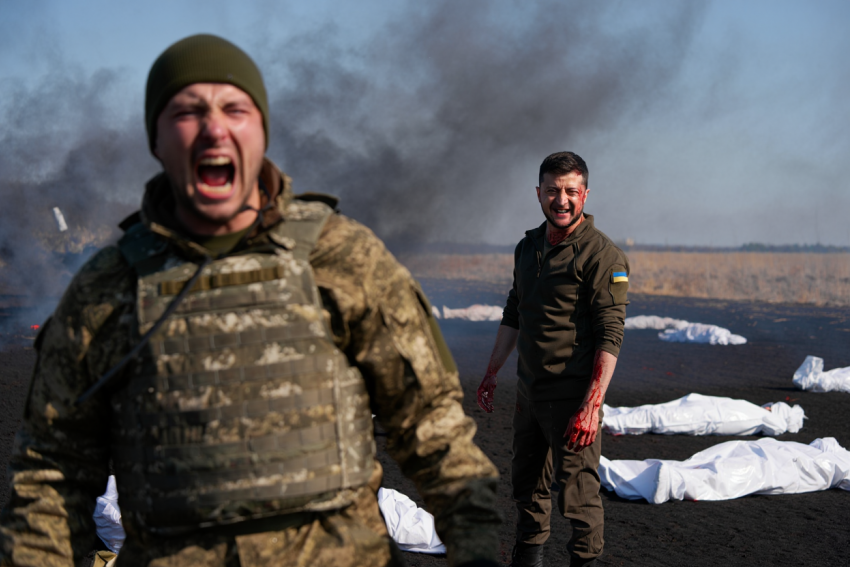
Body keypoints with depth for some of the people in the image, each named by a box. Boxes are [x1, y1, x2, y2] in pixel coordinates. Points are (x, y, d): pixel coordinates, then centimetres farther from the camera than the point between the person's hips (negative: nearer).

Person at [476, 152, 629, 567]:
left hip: (572, 394, -7)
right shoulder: (528, 247, 10)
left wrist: (592, 405, -23)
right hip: (529, 389, 7)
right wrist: (492, 373, 18)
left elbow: (610, 336, -18)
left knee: (577, 487, -4)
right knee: (527, 482, 18)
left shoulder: (602, 255, -13)